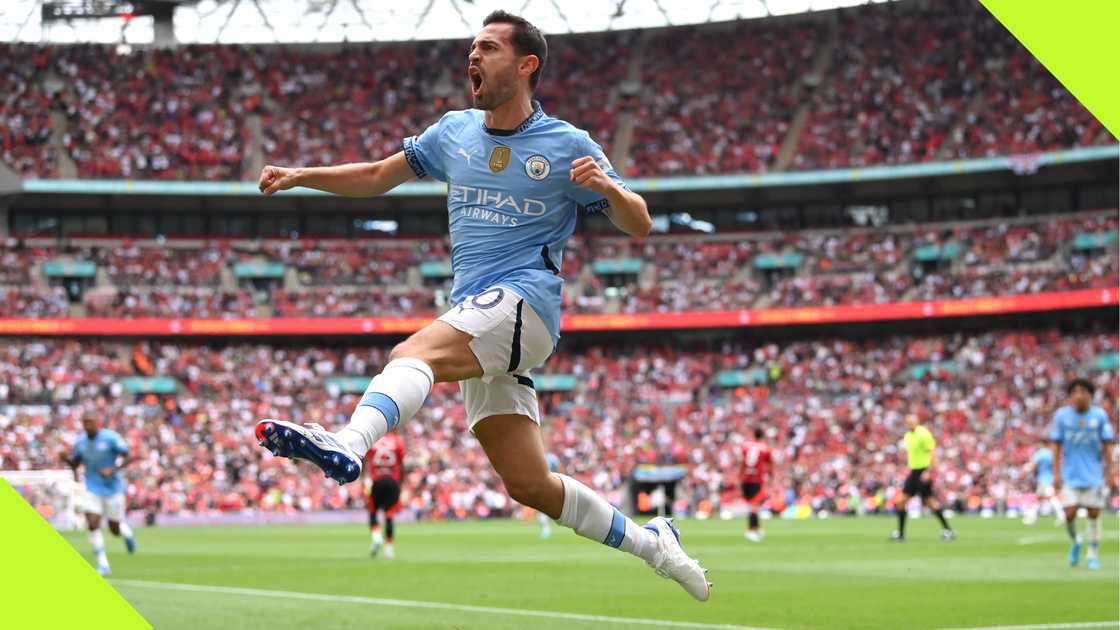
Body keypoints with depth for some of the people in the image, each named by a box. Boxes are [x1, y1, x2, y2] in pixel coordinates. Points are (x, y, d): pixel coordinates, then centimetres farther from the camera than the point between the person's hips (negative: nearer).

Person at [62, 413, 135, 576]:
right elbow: (75, 463, 14)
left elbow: (128, 457, -11)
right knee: (93, 525, -13)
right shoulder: (81, 441, 2)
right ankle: (103, 564, -4)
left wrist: (113, 470, -25)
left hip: (113, 488, -3)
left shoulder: (110, 437, -13)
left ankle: (126, 531, 43)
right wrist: (67, 459, -9)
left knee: (115, 530, 5)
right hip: (93, 490, 3)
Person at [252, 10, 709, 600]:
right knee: (529, 486, 4)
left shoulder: (569, 146, 2)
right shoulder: (454, 132, 16)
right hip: (477, 324, 6)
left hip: (524, 301, -6)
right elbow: (378, 176, 26)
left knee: (414, 353, -34)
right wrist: (301, 175, 13)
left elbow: (638, 225, 4)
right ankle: (650, 542, 21)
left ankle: (347, 445, -62)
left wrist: (609, 187, -17)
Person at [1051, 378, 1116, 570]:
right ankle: (1075, 542, 21)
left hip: (1094, 474, 0)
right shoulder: (1061, 415, -3)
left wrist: (1110, 473, -3)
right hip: (1070, 475, 0)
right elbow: (1057, 446, 1)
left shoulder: (1099, 415, -3)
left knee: (1094, 514, 1)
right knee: (1070, 513, -10)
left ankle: (1093, 555, 15)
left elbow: (1107, 446, 1)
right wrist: (1057, 473, -3)